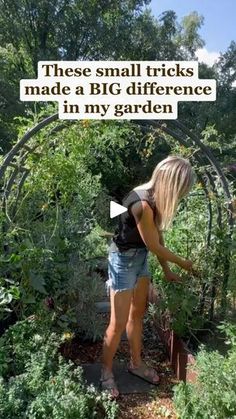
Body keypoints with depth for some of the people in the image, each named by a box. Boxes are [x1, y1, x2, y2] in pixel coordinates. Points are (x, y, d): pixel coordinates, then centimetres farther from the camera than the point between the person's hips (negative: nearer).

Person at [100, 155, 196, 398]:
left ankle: (136, 363, 39)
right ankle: (106, 372, 26)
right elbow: (154, 246, -20)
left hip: (140, 259, 9)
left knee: (137, 314, 20)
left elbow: (158, 237, 5)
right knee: (119, 323, 4)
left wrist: (167, 271, 9)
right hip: (124, 260, -9)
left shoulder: (156, 198, -3)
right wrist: (182, 263, -5)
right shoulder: (142, 204, -30)